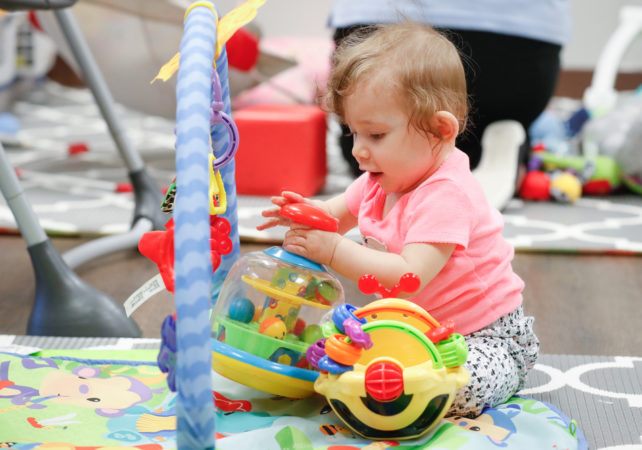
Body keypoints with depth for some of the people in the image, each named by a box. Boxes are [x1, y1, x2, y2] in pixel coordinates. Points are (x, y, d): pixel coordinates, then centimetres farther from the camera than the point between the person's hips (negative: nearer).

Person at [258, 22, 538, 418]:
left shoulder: (445, 194, -29)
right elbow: (339, 214, 16)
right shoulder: (382, 180, 0)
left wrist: (332, 250, -37)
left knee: (459, 388, -32)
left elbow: (410, 276, -38)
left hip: (487, 336, -7)